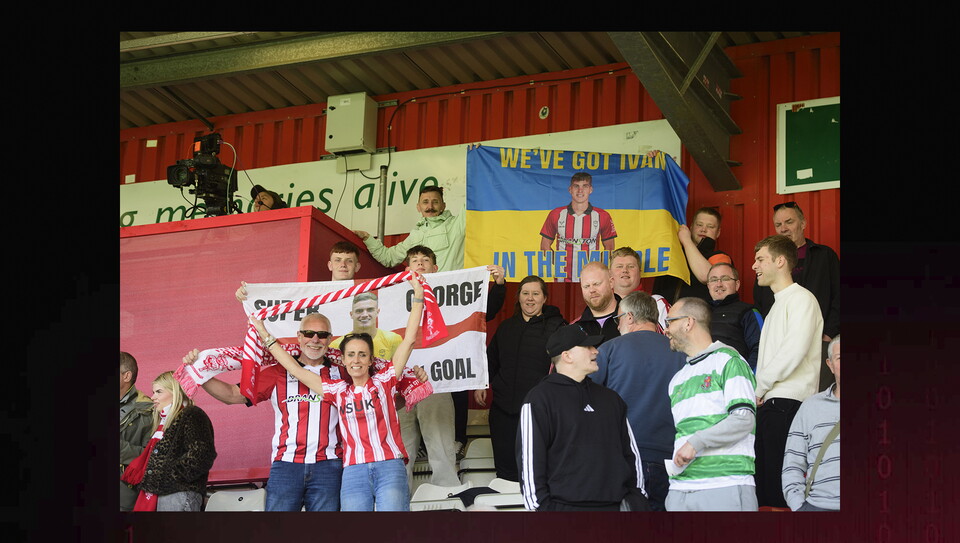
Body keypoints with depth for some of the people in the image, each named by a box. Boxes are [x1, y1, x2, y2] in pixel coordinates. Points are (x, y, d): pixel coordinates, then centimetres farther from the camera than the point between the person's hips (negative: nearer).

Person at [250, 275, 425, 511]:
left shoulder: (384, 381, 8)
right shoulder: (338, 390, 14)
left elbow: (409, 340, 4)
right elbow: (295, 369, 20)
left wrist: (418, 298, 1)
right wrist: (266, 337, 24)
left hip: (389, 468, -2)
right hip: (354, 473, 2)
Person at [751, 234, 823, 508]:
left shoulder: (801, 298, -5)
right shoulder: (777, 304, 25)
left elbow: (794, 352, -17)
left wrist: (758, 387, -8)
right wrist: (759, 393, 7)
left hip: (788, 403, -9)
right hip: (768, 404, 9)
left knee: (782, 489, -11)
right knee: (763, 485, 6)